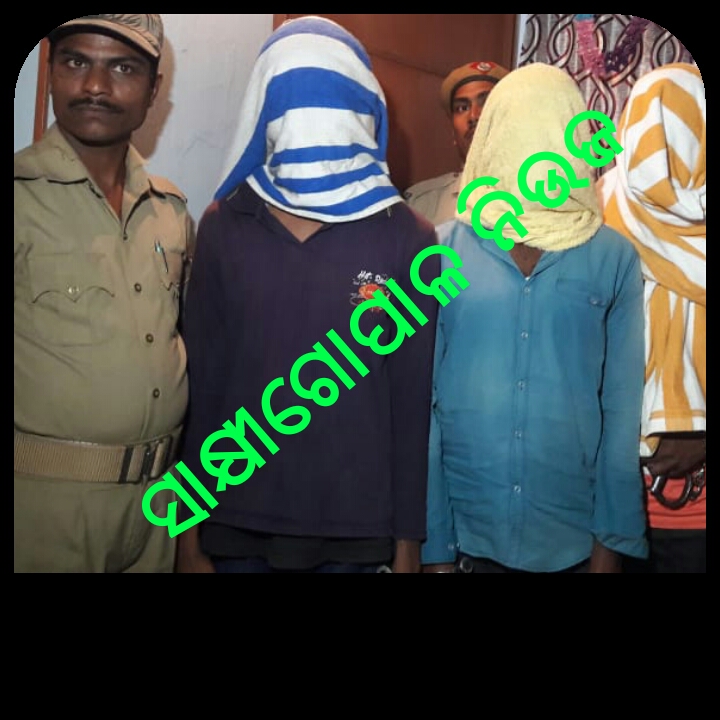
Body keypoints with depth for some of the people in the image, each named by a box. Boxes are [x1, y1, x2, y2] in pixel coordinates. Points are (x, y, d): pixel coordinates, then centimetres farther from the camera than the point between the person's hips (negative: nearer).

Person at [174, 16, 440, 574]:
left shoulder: (408, 238, -5)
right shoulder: (224, 225, -1)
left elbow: (412, 395, -3)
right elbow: (200, 381, 1)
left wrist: (409, 536, -1)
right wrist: (189, 529, 1)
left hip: (356, 524, -1)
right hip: (235, 518, 1)